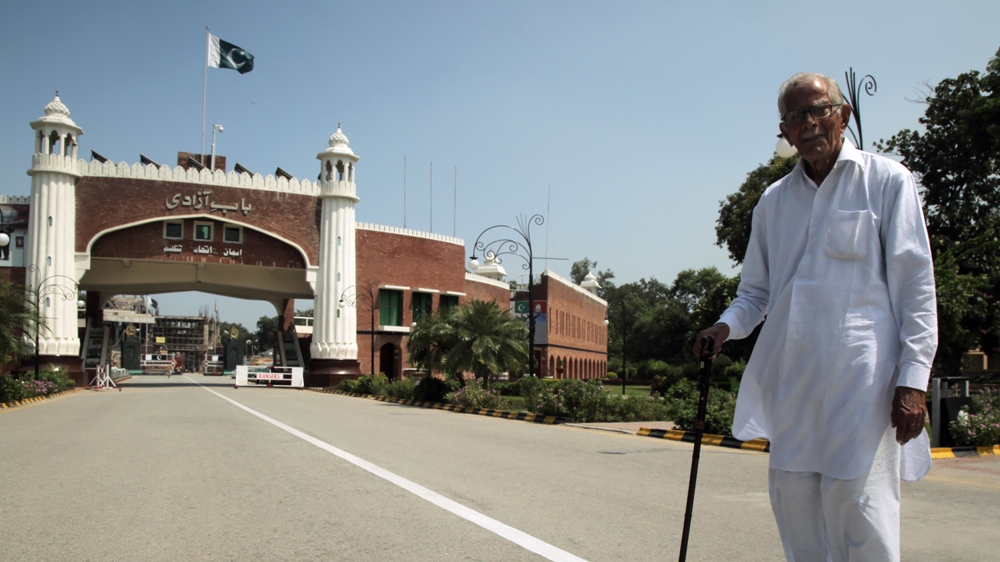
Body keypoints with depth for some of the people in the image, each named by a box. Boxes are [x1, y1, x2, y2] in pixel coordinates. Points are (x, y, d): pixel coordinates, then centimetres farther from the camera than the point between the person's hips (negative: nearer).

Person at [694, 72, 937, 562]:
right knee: (794, 513, 8)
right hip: (790, 383, 5)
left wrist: (913, 377, -8)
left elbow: (916, 286, 0)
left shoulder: (887, 180, 5)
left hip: (861, 379, -4)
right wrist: (727, 325, 0)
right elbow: (755, 290, 22)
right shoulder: (773, 200, 16)